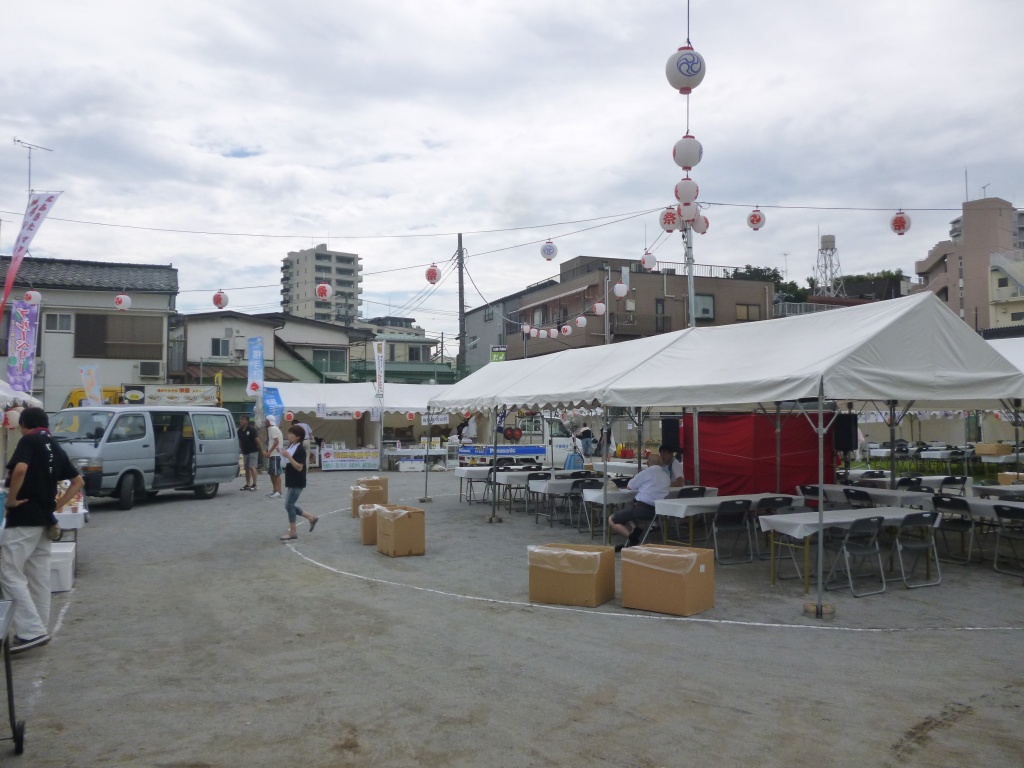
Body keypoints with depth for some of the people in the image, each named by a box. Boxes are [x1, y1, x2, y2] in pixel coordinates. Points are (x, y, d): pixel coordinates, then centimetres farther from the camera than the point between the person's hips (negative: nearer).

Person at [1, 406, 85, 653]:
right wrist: (57, 505, 13)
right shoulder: (56, 448, 14)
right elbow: (78, 481, 18)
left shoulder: (28, 441, -9)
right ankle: (40, 629, 19)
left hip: (24, 518, -8)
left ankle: (31, 631, -11)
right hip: (44, 519, 8)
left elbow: (20, 469, -29)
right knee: (39, 577, 13)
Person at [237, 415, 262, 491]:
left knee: (252, 467, -14)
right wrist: (241, 449, 14)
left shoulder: (252, 429, -11)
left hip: (253, 451, -6)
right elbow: (240, 441, 15)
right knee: (246, 468, 10)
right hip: (245, 452, 6)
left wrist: (262, 450, -17)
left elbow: (257, 440, -14)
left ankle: (254, 484, -12)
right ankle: (248, 484, 19)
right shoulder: (239, 431, 5)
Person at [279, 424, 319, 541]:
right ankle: (311, 518, 25)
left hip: (297, 482, -9)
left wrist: (288, 456, -27)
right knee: (291, 505, 12)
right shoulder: (290, 447, 10)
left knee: (289, 505, -6)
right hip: (291, 481, 9)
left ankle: (293, 533, 4)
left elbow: (299, 467, -24)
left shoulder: (300, 450, -17)